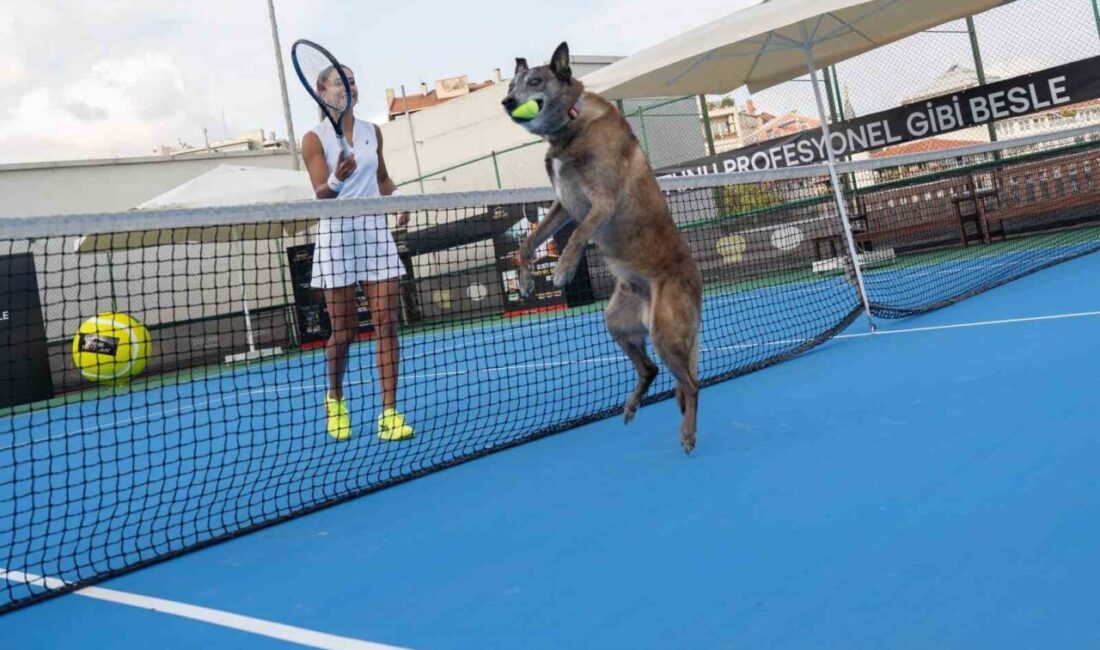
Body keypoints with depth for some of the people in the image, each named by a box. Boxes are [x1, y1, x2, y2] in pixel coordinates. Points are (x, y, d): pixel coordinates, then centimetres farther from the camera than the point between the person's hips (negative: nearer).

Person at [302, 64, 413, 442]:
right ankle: (335, 398, 28)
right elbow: (321, 194, -10)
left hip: (375, 230, 4)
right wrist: (336, 180, -32)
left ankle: (389, 413, -3)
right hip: (337, 234, -3)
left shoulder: (372, 131, 12)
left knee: (386, 323, -5)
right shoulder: (315, 139, -2)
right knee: (343, 330, 1)